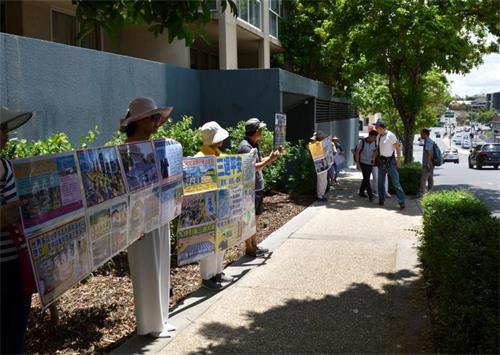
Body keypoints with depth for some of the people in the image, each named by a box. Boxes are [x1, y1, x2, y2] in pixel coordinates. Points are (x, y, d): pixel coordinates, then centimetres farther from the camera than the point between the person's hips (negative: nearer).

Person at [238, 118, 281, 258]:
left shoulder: (254, 144, 13)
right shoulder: (245, 146, -19)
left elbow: (260, 162, 19)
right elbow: (253, 168, -25)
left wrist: (275, 155, 8)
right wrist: (270, 159, -23)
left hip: (257, 187, 10)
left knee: (255, 218, 16)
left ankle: (254, 246, 26)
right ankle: (249, 249, 8)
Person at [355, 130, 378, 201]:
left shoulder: (374, 143, 0)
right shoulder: (362, 142, -12)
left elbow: (375, 151, 15)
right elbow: (357, 152, -7)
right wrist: (357, 163, -11)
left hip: (370, 163, 5)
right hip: (363, 163, -5)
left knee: (366, 179, 14)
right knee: (366, 179, -10)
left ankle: (361, 191, 30)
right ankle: (370, 196, -13)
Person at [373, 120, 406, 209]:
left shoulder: (391, 135, -12)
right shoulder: (378, 136, 8)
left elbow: (398, 148, -10)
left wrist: (399, 160, -13)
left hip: (390, 161, -6)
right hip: (381, 161, 6)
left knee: (396, 182, -7)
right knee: (380, 181, 10)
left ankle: (401, 202, -4)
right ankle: (381, 200, 22)